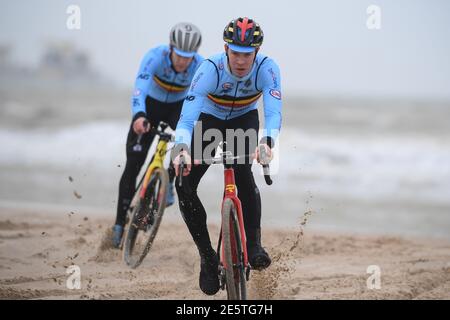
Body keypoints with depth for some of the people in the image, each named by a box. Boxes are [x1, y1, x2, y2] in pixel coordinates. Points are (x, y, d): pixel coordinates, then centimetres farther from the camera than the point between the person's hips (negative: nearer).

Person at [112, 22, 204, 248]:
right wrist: (139, 116, -64)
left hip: (179, 106, 1)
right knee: (133, 163, -6)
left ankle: (170, 182, -10)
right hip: (151, 105, -1)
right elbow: (140, 88, -47)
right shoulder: (155, 57, -34)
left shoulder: (201, 66, -27)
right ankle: (120, 223, 4)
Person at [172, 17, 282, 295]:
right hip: (209, 119, 0)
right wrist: (182, 148, -62)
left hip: (244, 119, 0)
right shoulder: (211, 68, -34)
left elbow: (273, 110, -42)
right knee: (184, 185, -15)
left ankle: (254, 243, -18)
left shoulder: (267, 68, -31)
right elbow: (189, 112, -43)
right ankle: (207, 256, -2)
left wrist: (268, 141, -63)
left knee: (242, 170, -31)